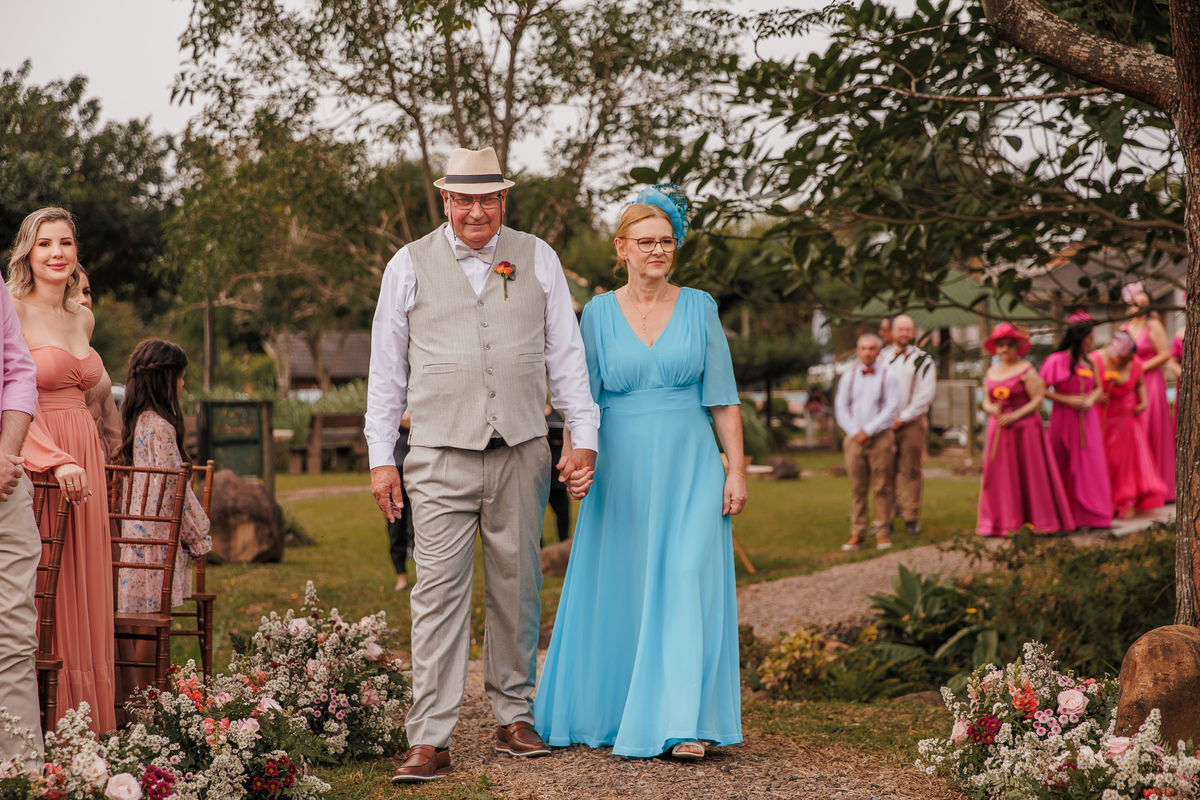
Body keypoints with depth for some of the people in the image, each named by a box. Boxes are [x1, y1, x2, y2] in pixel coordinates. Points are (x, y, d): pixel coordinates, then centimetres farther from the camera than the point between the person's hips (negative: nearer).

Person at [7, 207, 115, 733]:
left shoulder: (83, 319, 15)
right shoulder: (11, 312, -6)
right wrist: (56, 460, -23)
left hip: (83, 462, 7)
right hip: (32, 463, -7)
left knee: (84, 593, 6)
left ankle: (87, 719, 11)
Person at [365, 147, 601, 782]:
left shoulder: (537, 260, 9)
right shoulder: (410, 266, 5)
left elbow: (566, 354, 10)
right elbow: (386, 368, 8)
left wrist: (584, 436, 2)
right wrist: (381, 456, 4)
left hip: (521, 454, 2)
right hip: (441, 457, -2)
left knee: (516, 587, 8)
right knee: (439, 593, -7)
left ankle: (513, 717, 21)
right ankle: (429, 740, -7)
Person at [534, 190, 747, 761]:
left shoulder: (699, 308, 5)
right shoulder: (598, 313, 5)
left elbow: (722, 398, 4)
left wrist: (736, 469, -2)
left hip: (688, 470, -1)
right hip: (621, 473, 1)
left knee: (685, 587, -8)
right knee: (615, 594, 6)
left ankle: (682, 725, -9)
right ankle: (604, 712, 22)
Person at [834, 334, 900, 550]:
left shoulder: (888, 377, 1)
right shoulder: (848, 378, 11)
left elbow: (892, 408, -6)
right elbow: (840, 408, 8)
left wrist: (868, 431, -11)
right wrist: (855, 432, -5)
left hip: (880, 437, -2)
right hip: (854, 439, 2)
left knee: (882, 488, -2)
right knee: (857, 488, 4)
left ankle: (883, 533, 5)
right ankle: (857, 534, 8)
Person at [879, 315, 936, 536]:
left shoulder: (923, 360, 2)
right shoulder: (882, 357, 13)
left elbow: (926, 395, -5)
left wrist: (903, 417, -11)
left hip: (912, 423, -3)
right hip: (884, 422, 3)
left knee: (910, 471, -2)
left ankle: (912, 519, 4)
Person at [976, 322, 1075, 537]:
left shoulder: (1026, 370, -6)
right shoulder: (991, 372, 13)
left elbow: (1038, 399, -10)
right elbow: (986, 401, 16)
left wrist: (1015, 416, -18)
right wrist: (992, 409, -7)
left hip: (1024, 428, -5)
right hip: (999, 429, 5)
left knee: (1031, 473, -2)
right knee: (999, 475, 3)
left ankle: (1040, 520, 5)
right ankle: (1002, 522, 8)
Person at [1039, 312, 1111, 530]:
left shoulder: (1088, 361, 8)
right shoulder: (1057, 361, -11)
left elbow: (1098, 387, 16)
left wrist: (1090, 400, -5)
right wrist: (1067, 400, -17)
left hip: (1086, 419, 5)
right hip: (1064, 418, -5)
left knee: (1089, 463, 4)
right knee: (1063, 467, 2)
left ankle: (1089, 514, 10)